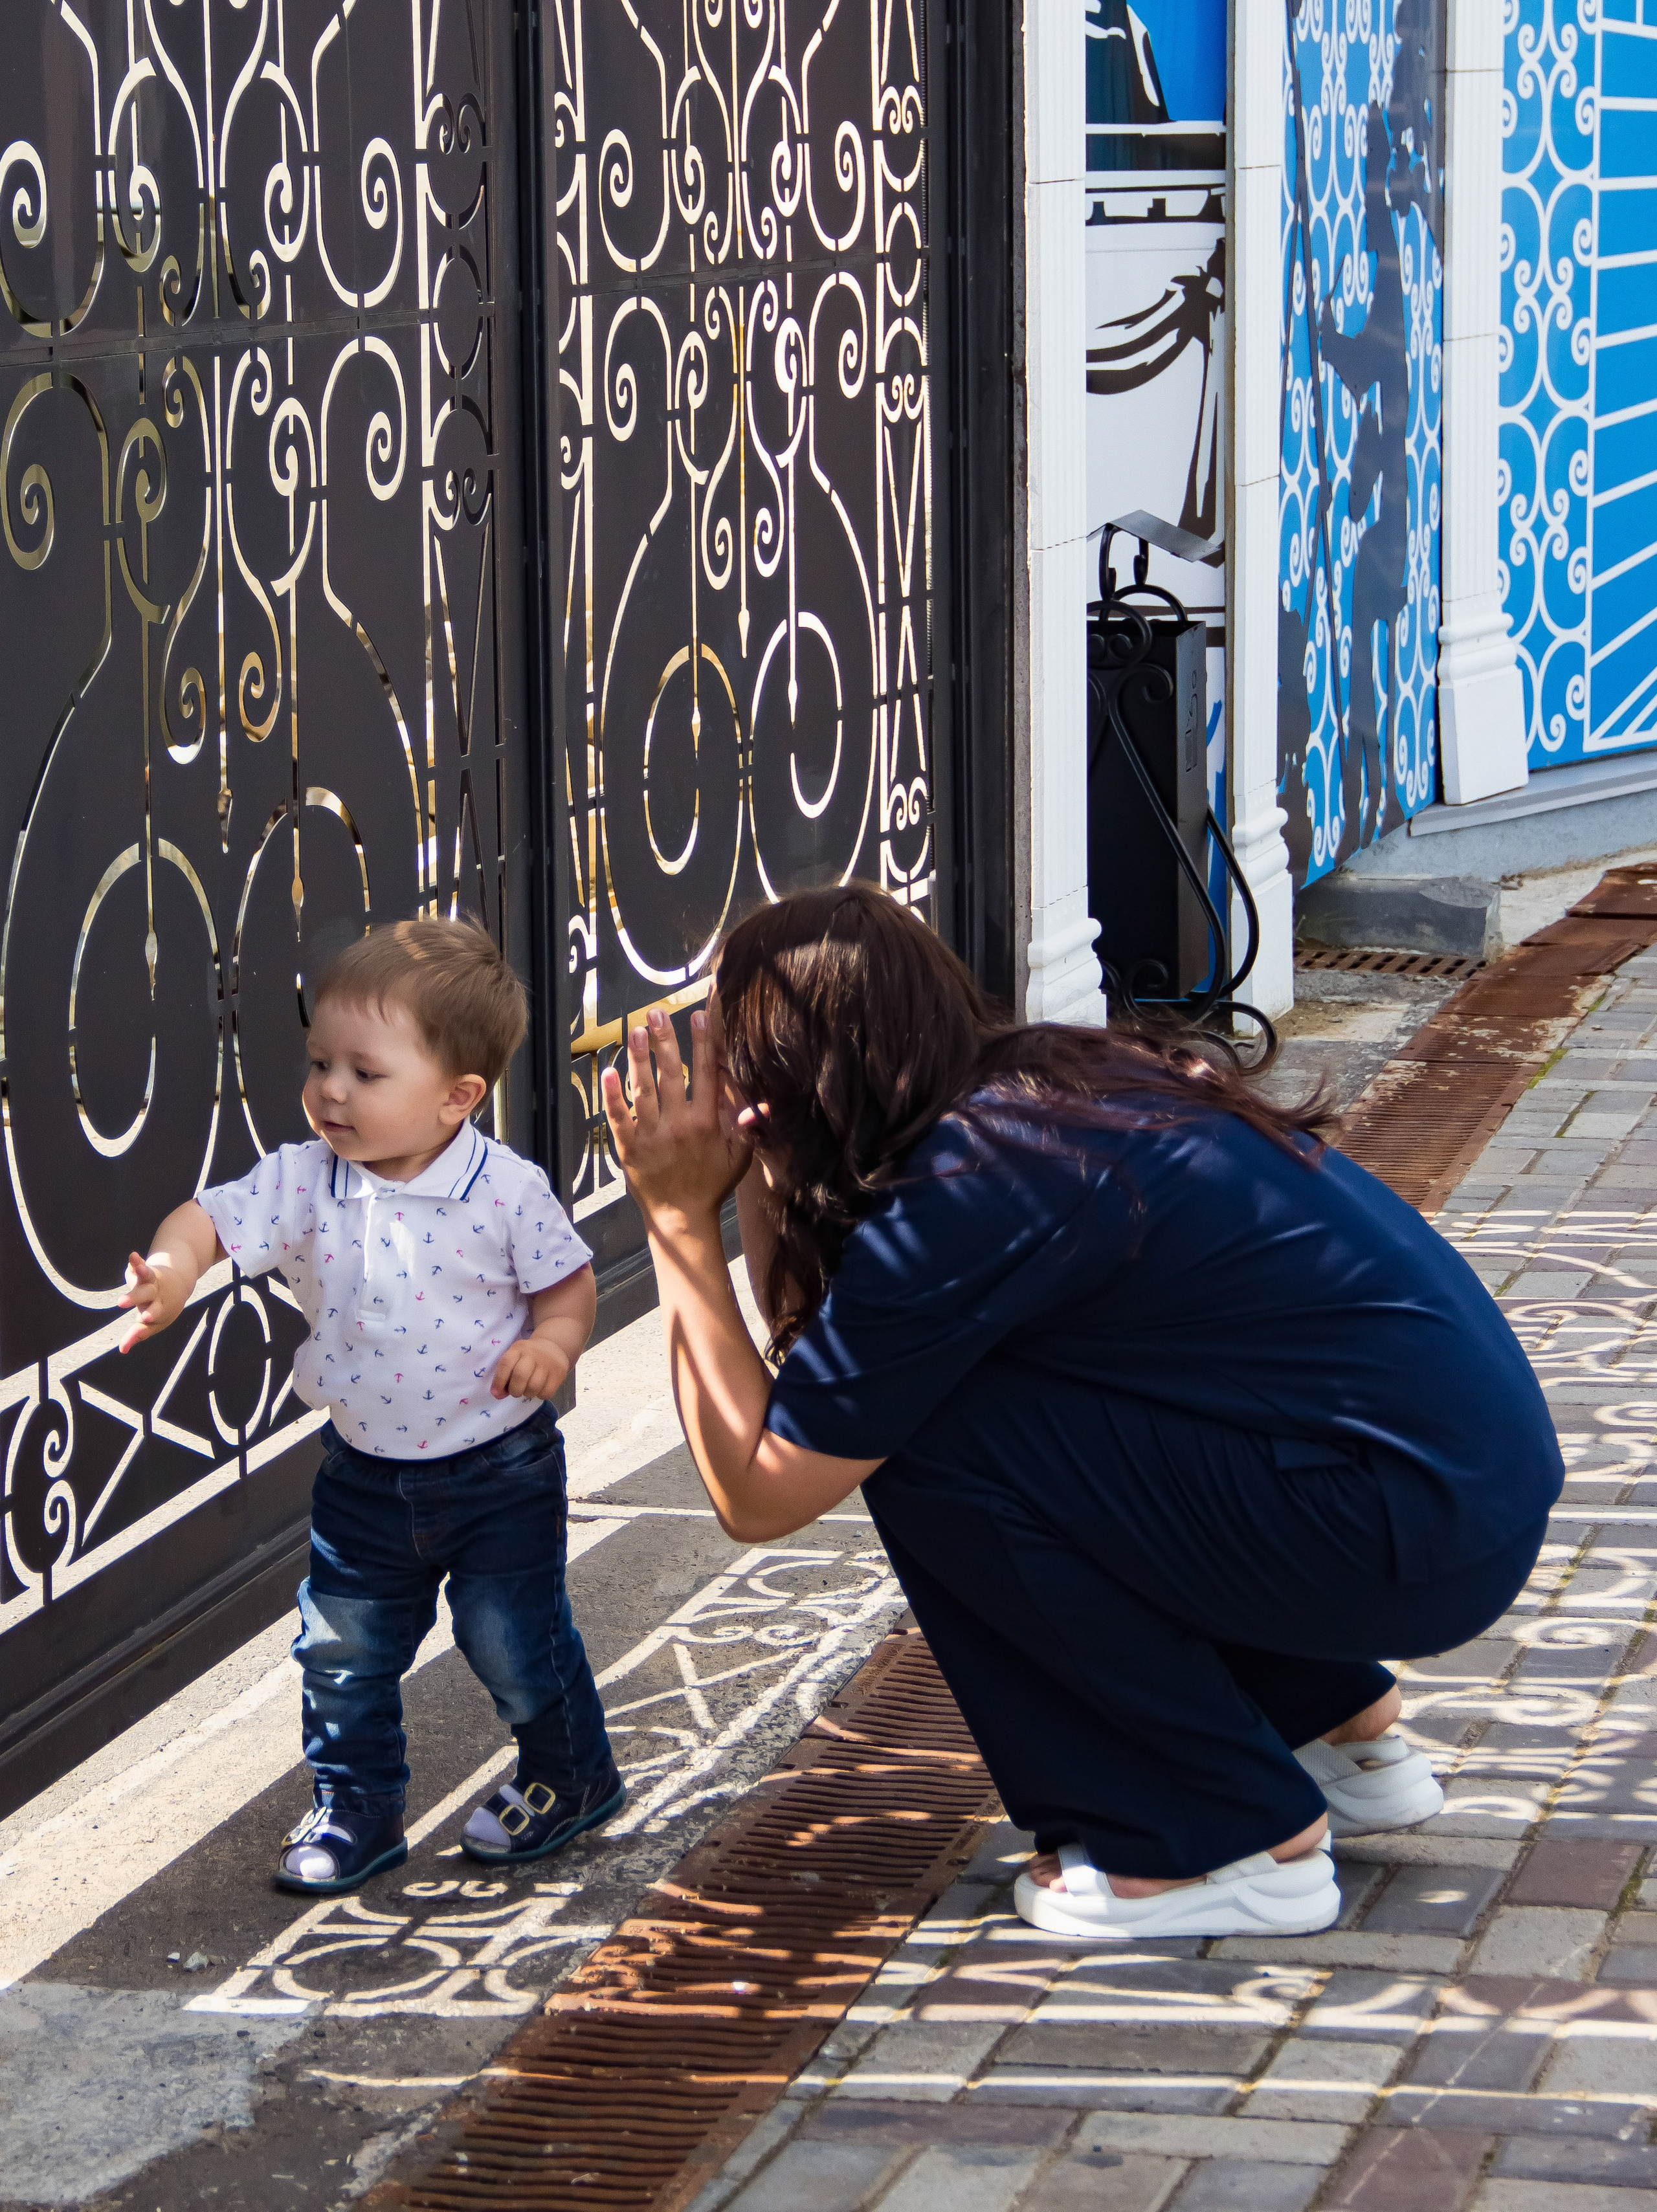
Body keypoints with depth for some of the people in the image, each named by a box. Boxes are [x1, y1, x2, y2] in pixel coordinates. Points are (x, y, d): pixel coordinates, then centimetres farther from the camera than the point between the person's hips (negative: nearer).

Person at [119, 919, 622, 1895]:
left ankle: (573, 1777, 32)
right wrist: (171, 1270, -38)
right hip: (366, 1474, 3)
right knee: (344, 1648, 9)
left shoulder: (508, 1189, -16)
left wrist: (552, 1342, -23)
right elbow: (213, 1219, -17)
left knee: (515, 1639, 6)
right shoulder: (303, 1183, -11)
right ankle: (357, 1811, 27)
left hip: (498, 1469, -3)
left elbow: (568, 1280, -4)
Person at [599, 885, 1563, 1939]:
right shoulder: (1040, 1082, 9)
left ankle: (1238, 1841, -1)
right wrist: (754, 1173, 7)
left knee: (921, 1442, -13)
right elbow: (812, 1362, 17)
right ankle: (1339, 1729, 25)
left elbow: (758, 1494, -12)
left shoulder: (968, 1193, -18)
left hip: (1429, 1529, -9)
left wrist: (681, 1220, -7)